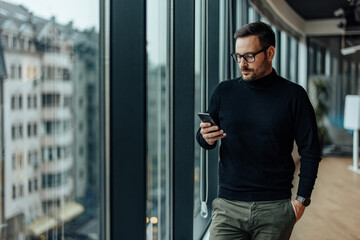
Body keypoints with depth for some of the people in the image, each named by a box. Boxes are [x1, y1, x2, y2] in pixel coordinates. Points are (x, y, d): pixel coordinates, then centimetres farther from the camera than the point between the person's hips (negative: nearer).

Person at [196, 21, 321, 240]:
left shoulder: (293, 95, 0)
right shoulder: (224, 91, 6)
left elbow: (310, 151, 2)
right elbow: (204, 138, 13)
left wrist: (302, 199, -4)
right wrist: (206, 138, -11)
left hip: (275, 210, -1)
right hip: (228, 207, 1)